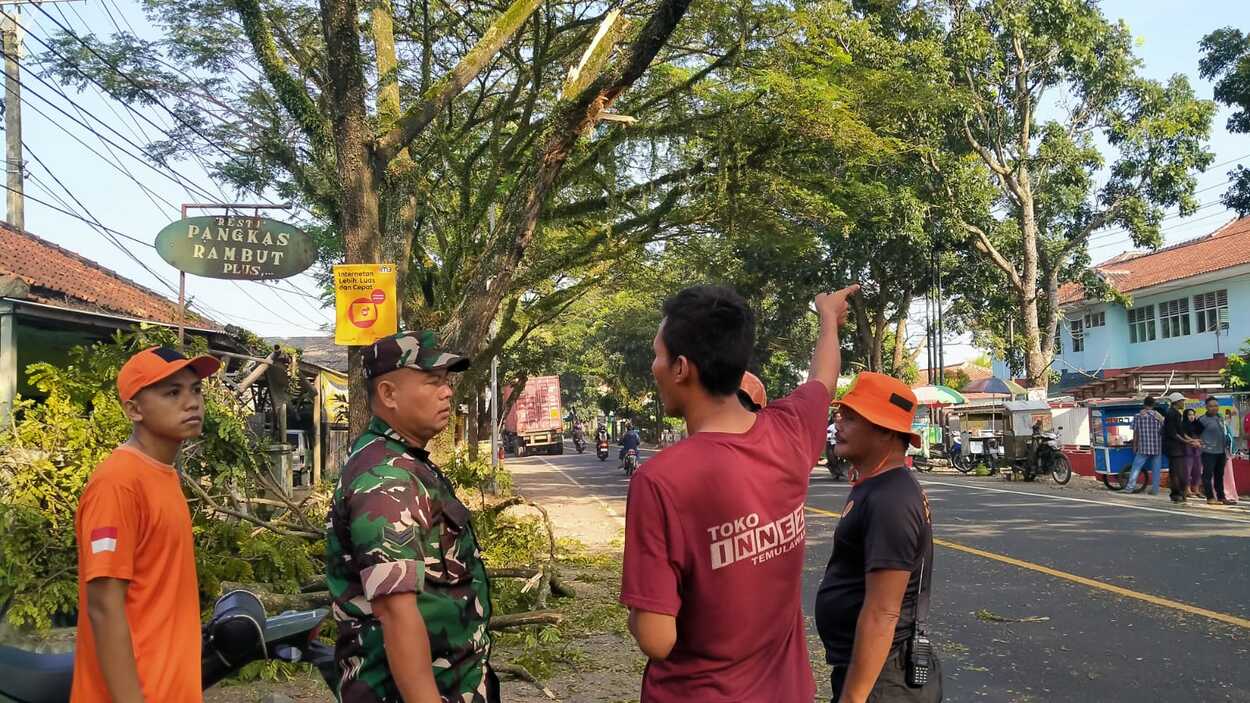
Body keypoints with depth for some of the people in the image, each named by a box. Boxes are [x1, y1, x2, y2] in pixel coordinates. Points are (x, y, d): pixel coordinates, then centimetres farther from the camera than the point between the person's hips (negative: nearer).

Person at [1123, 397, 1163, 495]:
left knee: (1136, 467, 2)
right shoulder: (1159, 416, 1)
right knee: (1156, 469, 7)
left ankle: (1130, 487, -5)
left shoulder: (1138, 416, -2)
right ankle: (1155, 489, 8)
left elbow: (1135, 433, 0)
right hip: (1157, 447, 1)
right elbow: (1162, 431, 5)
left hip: (1143, 447, -1)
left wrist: (1134, 446, 8)